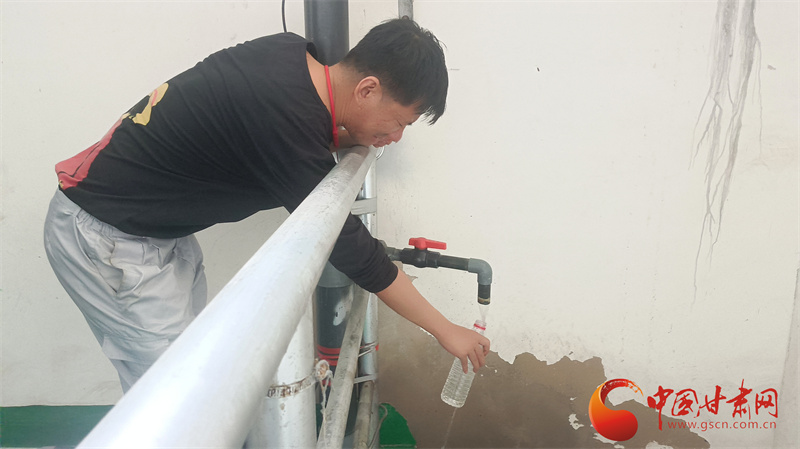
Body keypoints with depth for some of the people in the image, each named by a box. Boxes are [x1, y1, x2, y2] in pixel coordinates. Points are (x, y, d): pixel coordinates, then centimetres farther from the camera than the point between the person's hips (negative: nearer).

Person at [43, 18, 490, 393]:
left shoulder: (294, 51, -7)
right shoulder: (289, 124, -31)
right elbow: (354, 253, -24)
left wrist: (348, 139, -8)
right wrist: (446, 330, -12)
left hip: (159, 226, 9)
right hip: (106, 240, -9)